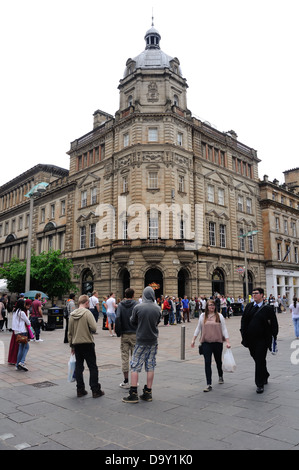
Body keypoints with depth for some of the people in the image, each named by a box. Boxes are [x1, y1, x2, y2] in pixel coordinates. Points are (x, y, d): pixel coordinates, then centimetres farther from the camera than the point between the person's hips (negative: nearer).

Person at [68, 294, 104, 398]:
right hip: (87, 343, -5)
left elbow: (70, 332, 11)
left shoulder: (72, 314, 6)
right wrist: (88, 330, 2)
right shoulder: (87, 313, -13)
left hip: (76, 344, 5)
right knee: (93, 367, 3)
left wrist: (71, 345, 19)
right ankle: (95, 390, 6)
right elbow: (94, 328, -20)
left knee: (78, 366, 13)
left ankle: (80, 390, 17)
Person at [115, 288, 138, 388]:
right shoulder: (136, 305, -6)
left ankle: (126, 382, 10)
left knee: (125, 357, 7)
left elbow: (117, 318, -12)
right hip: (135, 334, -1)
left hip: (124, 335, 1)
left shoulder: (120, 305, -2)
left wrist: (118, 332, -3)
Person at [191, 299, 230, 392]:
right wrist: (193, 340, 8)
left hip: (217, 342, 0)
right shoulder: (202, 316, 4)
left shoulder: (219, 316, 0)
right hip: (206, 343, 0)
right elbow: (198, 328, 10)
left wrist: (227, 341, -8)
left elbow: (224, 329, -2)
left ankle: (220, 376, 45)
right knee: (207, 363, -6)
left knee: (218, 361, 17)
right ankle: (209, 384, -1)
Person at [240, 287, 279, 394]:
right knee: (257, 359, 18)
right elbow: (243, 320, 9)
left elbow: (274, 324, -3)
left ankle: (260, 384, 7)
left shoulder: (268, 308, -7)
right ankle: (265, 376, 41)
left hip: (262, 339, -5)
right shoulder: (249, 306, 5)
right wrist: (244, 334, 2)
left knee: (260, 361, -4)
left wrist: (274, 336, -9)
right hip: (250, 339, 5)